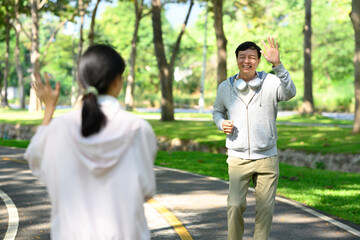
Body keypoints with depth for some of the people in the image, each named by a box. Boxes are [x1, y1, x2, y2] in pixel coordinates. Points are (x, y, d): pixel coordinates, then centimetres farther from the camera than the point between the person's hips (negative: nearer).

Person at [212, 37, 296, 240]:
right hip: (238, 158, 1)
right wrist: (222, 123, -1)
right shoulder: (225, 87, 4)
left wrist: (278, 65, -38)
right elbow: (217, 110, 22)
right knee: (235, 205, -7)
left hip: (267, 157, -1)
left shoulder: (270, 82, -5)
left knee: (266, 207, 6)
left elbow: (290, 93, -26)